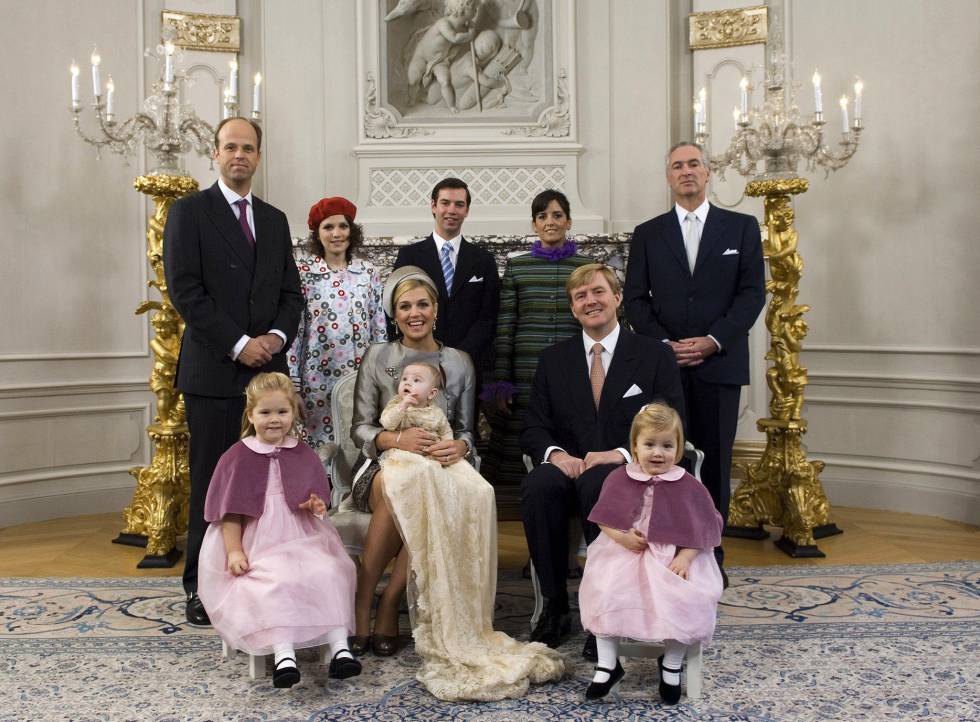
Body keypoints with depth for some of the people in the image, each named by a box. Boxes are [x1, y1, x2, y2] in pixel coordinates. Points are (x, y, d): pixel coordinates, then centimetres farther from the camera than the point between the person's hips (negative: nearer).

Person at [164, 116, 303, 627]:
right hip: (213, 371, -4)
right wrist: (238, 345, -13)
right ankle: (201, 586, 12)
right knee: (211, 483, 1)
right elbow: (185, 290, -7)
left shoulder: (275, 220, 17)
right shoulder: (189, 212, 2)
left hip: (269, 368, 4)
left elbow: (291, 293, 14)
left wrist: (276, 337, -5)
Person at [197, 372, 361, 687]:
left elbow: (317, 497, 18)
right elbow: (230, 511, 0)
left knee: (329, 573, -23)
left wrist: (317, 505, -7)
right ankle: (284, 654, -34)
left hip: (302, 538, 3)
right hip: (258, 544, -3)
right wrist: (234, 552, -10)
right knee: (276, 582, -31)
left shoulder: (303, 455, 11)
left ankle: (339, 647, -24)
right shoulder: (238, 457, 1)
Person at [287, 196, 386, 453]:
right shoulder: (302, 272, -2)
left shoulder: (369, 273, 5)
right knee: (319, 442, 3)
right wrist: (292, 381, -4)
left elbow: (379, 328, 8)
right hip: (318, 378, -2)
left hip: (361, 376, 2)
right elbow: (292, 328, -1)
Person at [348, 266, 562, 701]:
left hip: (438, 467, 2)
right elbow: (360, 429, 3)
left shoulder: (459, 362, 12)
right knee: (402, 483, -39)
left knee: (471, 493, -35)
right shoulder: (377, 358, 7)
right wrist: (397, 439, -17)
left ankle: (389, 601, -25)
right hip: (385, 464, -1)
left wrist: (459, 445, -12)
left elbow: (466, 429, 13)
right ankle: (363, 602, -27)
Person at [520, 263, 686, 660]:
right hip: (569, 468, 3)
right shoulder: (553, 359, 14)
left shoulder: (655, 356, 6)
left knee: (595, 484, -37)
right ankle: (554, 606, -17)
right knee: (537, 486, -32)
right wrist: (554, 452, -15)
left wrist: (622, 453, -18)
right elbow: (533, 426, 9)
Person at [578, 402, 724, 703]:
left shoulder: (688, 486, -2)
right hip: (624, 552, 1)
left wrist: (684, 558, -16)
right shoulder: (619, 479, 2)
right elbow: (604, 520, 5)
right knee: (605, 593, -22)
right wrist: (622, 537, -14)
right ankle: (607, 665, -1)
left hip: (673, 556, -1)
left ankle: (672, 666, 4)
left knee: (679, 599, -25)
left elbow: (702, 530, -1)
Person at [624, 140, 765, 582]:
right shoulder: (647, 234, 12)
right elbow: (636, 300, 7)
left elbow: (753, 293, 2)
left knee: (715, 462, 3)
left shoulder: (742, 228, 9)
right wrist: (663, 343, -8)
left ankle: (711, 555, 14)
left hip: (719, 362, 0)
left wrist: (713, 340, -10)